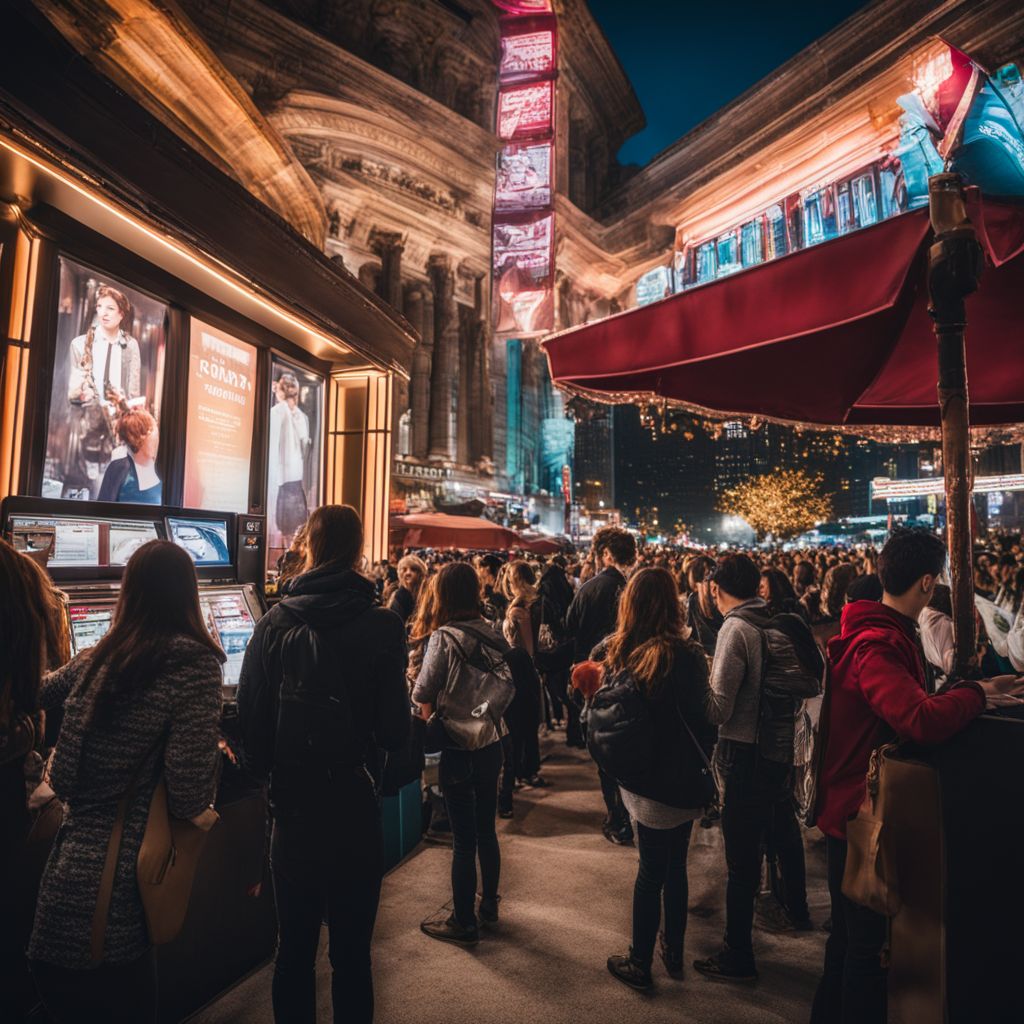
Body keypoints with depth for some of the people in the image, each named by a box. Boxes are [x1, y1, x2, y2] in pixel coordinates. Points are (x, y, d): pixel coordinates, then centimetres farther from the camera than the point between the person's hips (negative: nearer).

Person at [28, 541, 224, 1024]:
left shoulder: (100, 656, 4)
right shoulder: (195, 662, -17)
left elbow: (41, 692, 25)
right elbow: (188, 767, -22)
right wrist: (196, 812, -2)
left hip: (75, 848, 6)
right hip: (127, 856, -6)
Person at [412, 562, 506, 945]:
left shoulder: (444, 638, -19)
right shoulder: (493, 634, -4)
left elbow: (423, 694, -13)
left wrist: (433, 724, 4)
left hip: (459, 748, -6)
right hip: (492, 741, 6)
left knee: (463, 839, 7)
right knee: (486, 829, 21)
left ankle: (464, 923, 23)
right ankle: (489, 904, 38)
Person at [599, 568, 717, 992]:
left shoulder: (618, 652, -4)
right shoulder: (684, 655, -19)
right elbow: (700, 723, -12)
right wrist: (704, 766, 4)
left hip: (637, 778, 4)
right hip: (675, 782, -3)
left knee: (654, 869, 18)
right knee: (672, 869, 16)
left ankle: (639, 961, 30)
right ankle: (673, 952, 35)